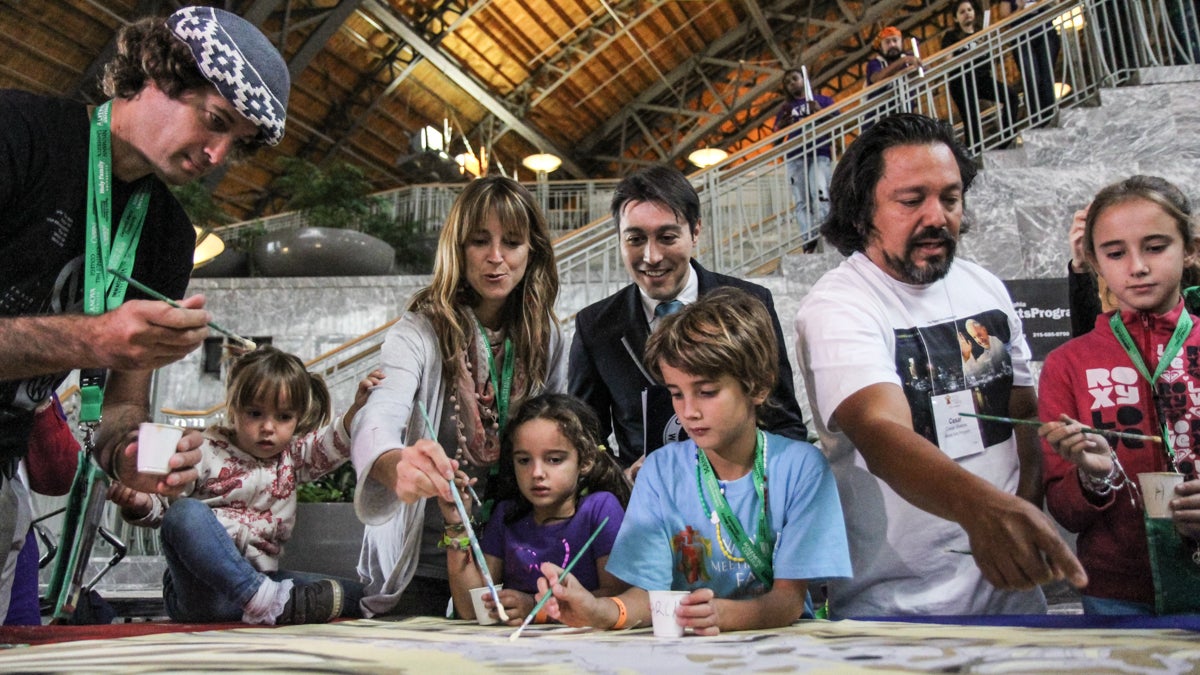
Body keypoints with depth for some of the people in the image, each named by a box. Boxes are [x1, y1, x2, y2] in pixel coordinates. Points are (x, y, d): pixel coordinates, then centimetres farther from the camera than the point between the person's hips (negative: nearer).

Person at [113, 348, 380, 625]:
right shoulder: (206, 452, 3)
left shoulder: (292, 456, 14)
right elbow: (162, 501, 2)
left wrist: (358, 409, -19)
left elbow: (333, 445, -1)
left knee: (351, 594, -6)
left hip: (257, 578, 4)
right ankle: (264, 599, -41)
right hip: (199, 588, -3)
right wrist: (140, 503, -21)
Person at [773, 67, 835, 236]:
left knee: (821, 196, -22)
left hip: (820, 154, -2)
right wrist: (782, 120, -2)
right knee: (802, 202, -8)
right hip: (795, 157, 2)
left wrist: (821, 112, -5)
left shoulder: (822, 100, 22)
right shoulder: (786, 108, 26)